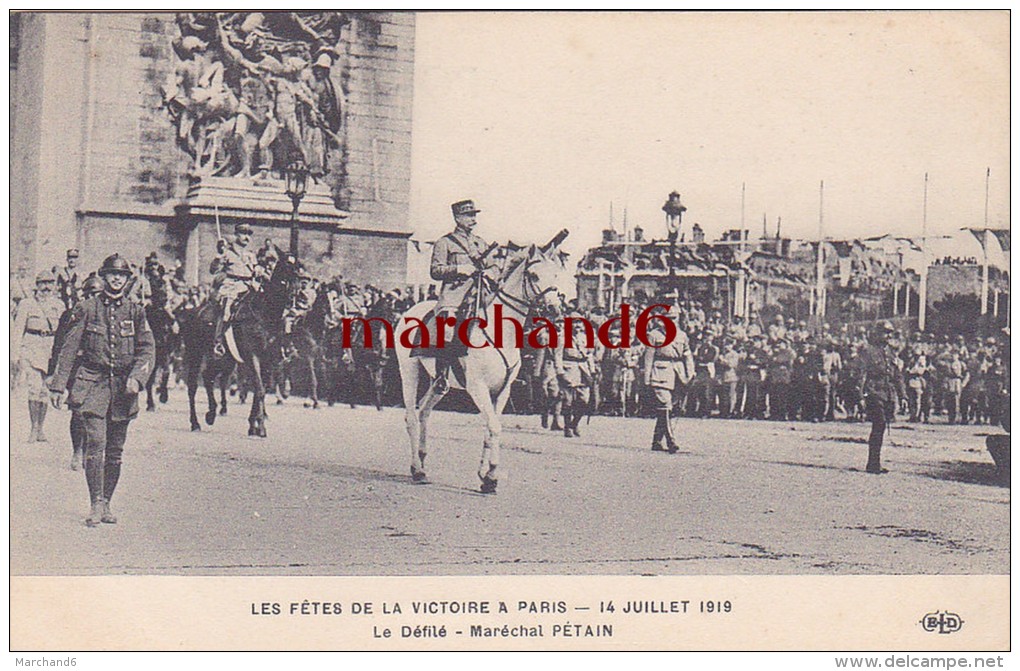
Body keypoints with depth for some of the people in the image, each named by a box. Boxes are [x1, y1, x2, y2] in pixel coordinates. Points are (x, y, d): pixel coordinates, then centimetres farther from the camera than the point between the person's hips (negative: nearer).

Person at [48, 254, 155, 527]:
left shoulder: (136, 311, 8)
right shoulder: (87, 309, 4)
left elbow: (147, 349, 4)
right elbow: (69, 348, 5)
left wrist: (136, 378, -12)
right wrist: (58, 385, 0)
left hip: (123, 387, 2)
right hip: (93, 384, -2)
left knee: (115, 449, 7)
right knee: (96, 442, -14)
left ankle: (106, 502, 17)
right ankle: (96, 504, -11)